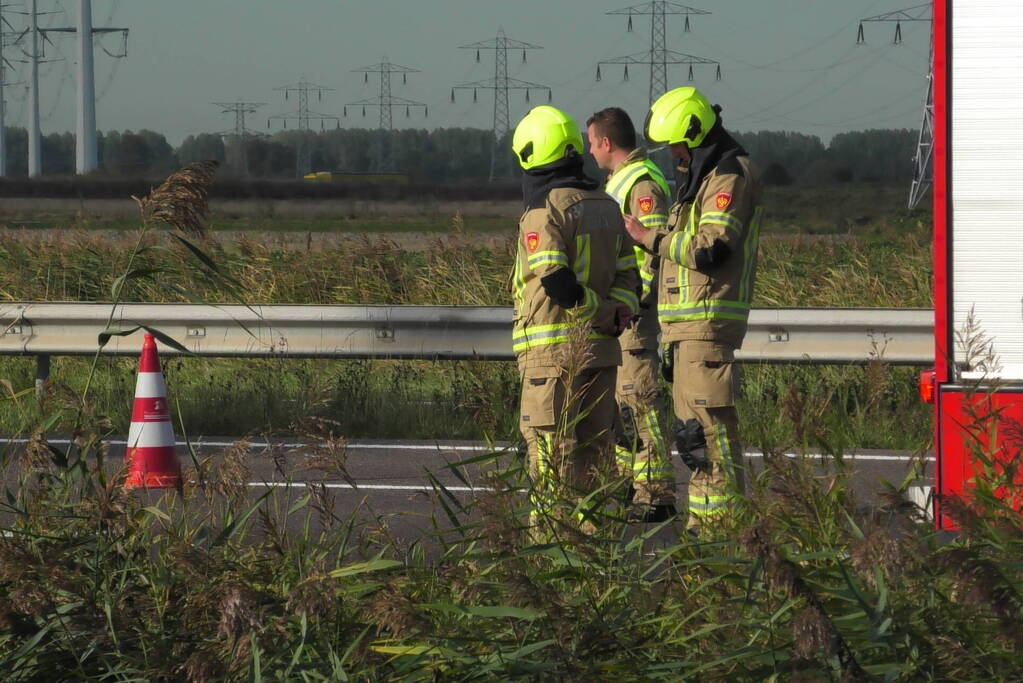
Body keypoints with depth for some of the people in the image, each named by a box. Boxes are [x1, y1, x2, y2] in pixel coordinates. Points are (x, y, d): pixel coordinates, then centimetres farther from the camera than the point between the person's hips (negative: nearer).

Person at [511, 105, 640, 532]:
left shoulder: (544, 211, -11)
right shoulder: (607, 207, 14)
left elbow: (556, 283, -19)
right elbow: (627, 276, 12)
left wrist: (607, 314, -10)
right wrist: (623, 308, -6)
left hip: (553, 348, -7)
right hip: (601, 351, 7)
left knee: (550, 449, -4)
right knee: (594, 448, 11)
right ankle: (593, 529, 13)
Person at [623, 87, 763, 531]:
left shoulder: (729, 177, -11)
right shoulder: (700, 177, 22)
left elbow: (709, 248, -21)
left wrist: (649, 238, -12)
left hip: (708, 321, -11)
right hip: (689, 323, 11)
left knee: (708, 423, -13)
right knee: (692, 425, 11)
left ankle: (721, 518, -14)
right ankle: (702, 520, 14)